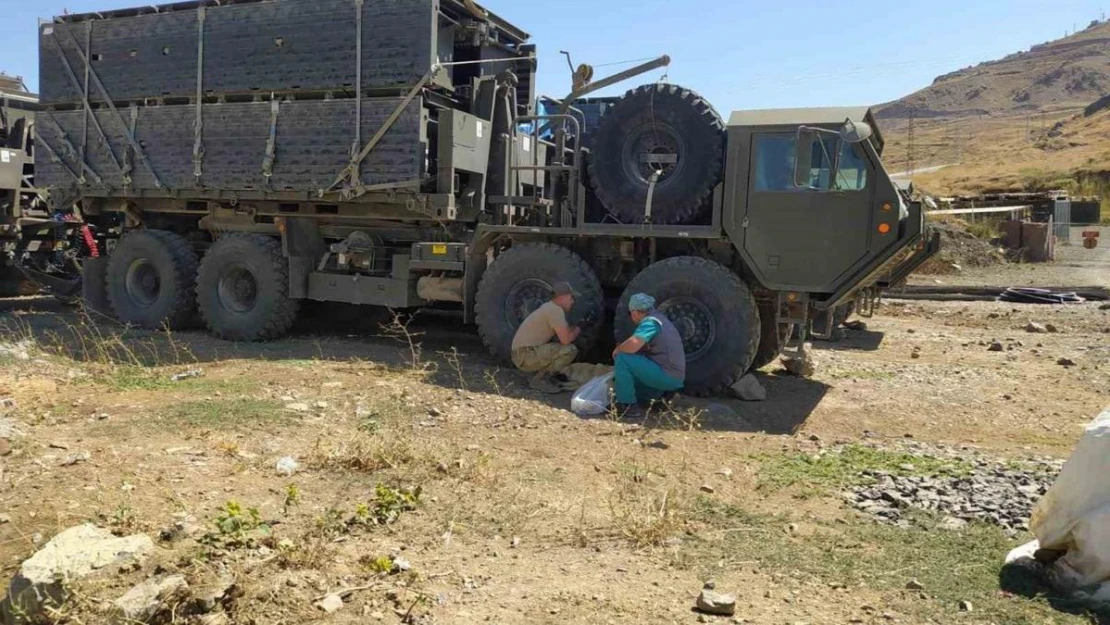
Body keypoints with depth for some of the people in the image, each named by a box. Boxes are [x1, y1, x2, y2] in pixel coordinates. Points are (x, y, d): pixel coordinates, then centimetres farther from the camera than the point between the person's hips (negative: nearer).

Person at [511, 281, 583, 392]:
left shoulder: (550, 308, 15)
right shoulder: (556, 310, -16)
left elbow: (562, 336, 24)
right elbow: (566, 339, -21)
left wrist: (573, 331, 7)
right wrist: (577, 330, -1)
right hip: (526, 356, -10)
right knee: (570, 350, -19)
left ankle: (545, 376, 12)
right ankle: (539, 379, -9)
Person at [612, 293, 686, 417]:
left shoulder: (650, 321, -15)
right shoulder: (660, 317, 15)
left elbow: (632, 345, -28)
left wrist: (617, 350, -8)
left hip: (666, 376, -10)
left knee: (622, 358, -16)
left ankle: (628, 406, -11)